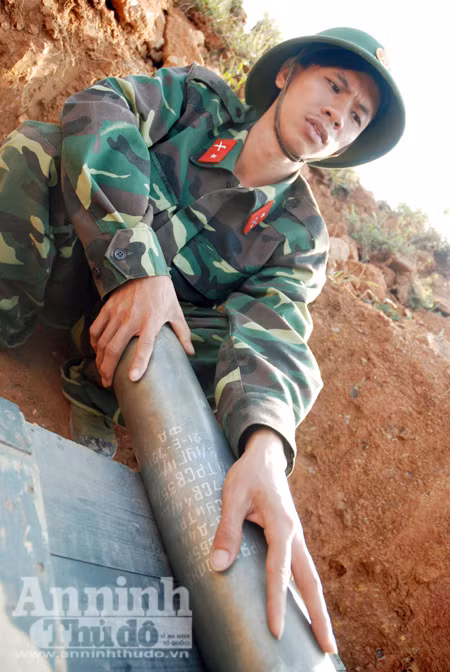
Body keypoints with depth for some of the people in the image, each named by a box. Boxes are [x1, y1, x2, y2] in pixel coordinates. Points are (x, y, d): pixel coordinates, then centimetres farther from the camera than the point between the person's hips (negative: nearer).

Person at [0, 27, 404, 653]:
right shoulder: (199, 99, -4)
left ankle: (103, 391, -15)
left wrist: (265, 450, -46)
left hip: (166, 325, 1)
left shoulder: (297, 237, -6)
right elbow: (100, 109, -21)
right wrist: (140, 266, -36)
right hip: (72, 265, 0)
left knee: (285, 343, -24)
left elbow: (269, 333, -23)